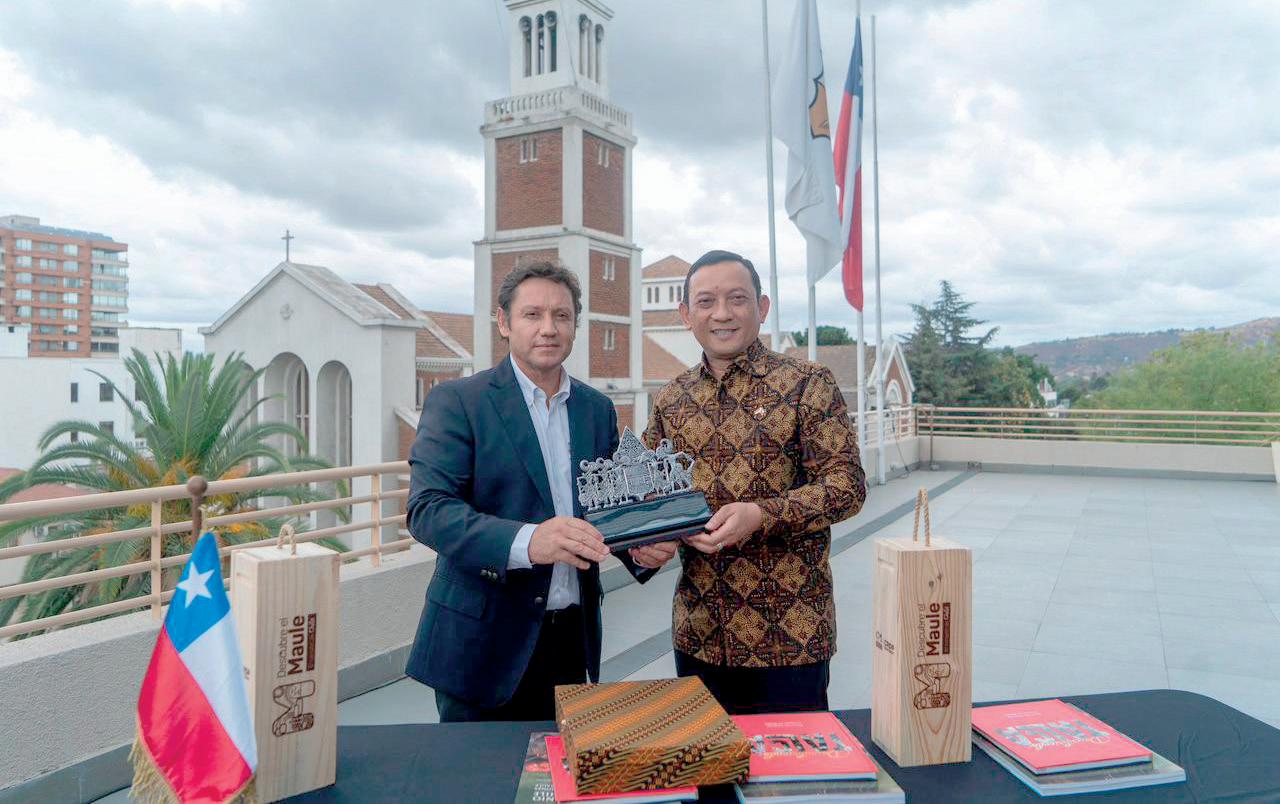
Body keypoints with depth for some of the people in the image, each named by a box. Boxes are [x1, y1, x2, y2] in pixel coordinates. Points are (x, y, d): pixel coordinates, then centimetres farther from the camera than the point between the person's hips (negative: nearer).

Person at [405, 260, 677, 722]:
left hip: (573, 639, 4)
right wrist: (526, 542, -33)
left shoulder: (598, 408, 9)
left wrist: (642, 548, -10)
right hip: (482, 641, -4)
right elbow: (427, 509, -17)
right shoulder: (456, 401, -7)